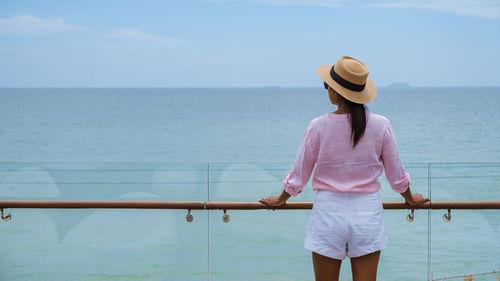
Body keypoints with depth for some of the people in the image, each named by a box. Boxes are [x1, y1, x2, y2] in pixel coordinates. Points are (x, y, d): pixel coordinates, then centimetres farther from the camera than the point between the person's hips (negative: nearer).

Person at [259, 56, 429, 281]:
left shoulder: (318, 127, -8)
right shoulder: (380, 126, -5)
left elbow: (298, 176, 2)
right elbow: (396, 176, 6)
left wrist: (281, 199, 22)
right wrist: (410, 198, 26)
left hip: (328, 212, -1)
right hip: (367, 212, 1)